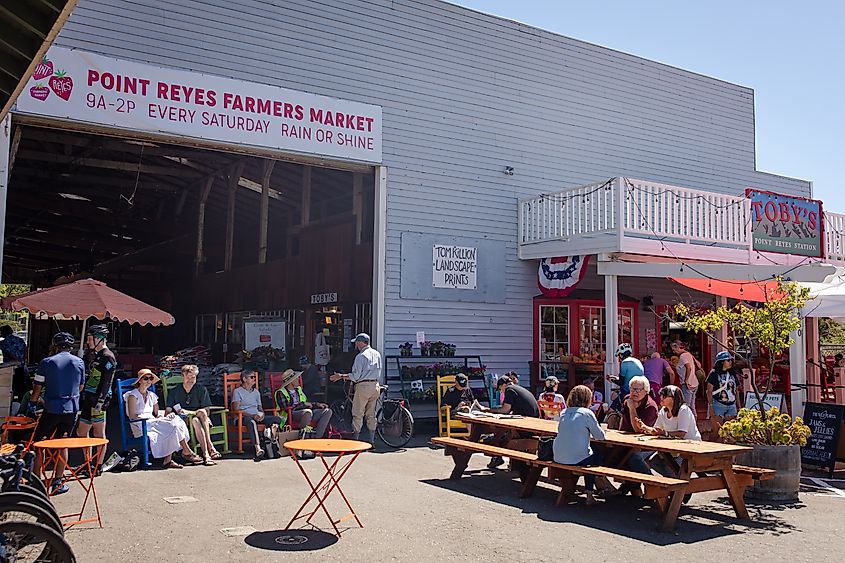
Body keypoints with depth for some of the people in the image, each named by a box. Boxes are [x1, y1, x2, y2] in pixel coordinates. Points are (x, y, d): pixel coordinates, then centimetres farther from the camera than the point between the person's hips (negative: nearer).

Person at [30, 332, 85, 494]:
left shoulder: (47, 362, -5)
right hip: (72, 409, 3)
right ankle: (58, 482, 14)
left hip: (52, 409, -3)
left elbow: (37, 389, -2)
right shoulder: (79, 362, 3)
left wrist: (32, 404, 15)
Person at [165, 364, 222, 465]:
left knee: (202, 413, -34)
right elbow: (167, 411, 3)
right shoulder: (174, 392, 9)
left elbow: (206, 411, -1)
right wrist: (170, 414, -22)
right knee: (196, 421, -34)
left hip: (204, 420, 1)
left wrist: (189, 412, -16)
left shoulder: (202, 390, 6)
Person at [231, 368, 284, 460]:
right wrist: (252, 415, -17)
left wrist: (262, 413, 0)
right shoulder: (237, 391, 6)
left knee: (278, 419, -17)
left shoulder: (256, 392, 26)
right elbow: (236, 409, -6)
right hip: (244, 417, -6)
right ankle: (258, 448, -59)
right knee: (252, 422, -43)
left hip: (257, 416, 6)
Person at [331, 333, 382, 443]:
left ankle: (355, 439, -1)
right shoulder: (377, 354, 11)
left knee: (358, 414, -1)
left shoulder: (361, 356, -12)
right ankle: (372, 440, 12)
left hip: (363, 386, -7)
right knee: (371, 414, 12)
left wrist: (341, 376, -5)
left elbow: (355, 376, -13)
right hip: (375, 386, 7)